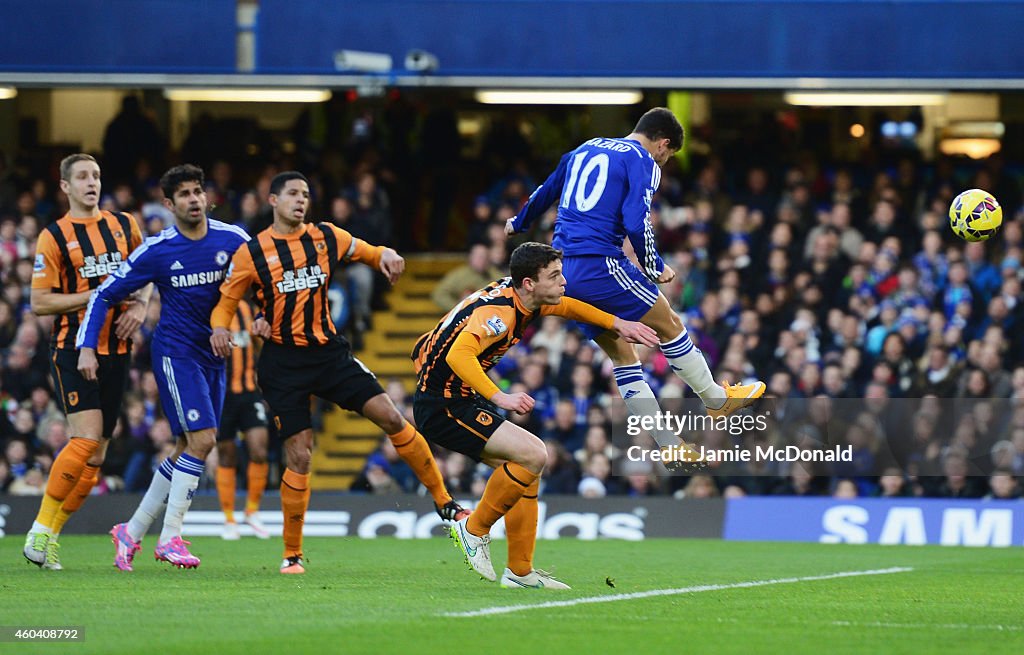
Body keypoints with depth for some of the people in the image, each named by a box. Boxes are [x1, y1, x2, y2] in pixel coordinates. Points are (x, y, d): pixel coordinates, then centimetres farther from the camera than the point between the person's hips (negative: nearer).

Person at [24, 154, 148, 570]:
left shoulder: (124, 226, 10)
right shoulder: (54, 237, -4)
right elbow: (39, 302, -6)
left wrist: (139, 305, 3)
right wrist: (96, 295, -15)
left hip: (115, 349, 5)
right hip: (72, 348, -5)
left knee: (97, 453, 2)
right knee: (87, 438, -21)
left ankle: (50, 537, 11)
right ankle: (40, 530, -10)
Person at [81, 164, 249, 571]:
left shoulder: (232, 239, -3)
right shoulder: (156, 251, -10)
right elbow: (105, 295, -3)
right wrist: (86, 347, -10)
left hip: (213, 355, 5)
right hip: (175, 352, -5)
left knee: (188, 450, 7)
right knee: (202, 440, -18)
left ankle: (132, 532, 18)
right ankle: (170, 538, -11)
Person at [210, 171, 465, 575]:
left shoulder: (327, 237, 4)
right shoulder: (252, 253, -4)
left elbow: (368, 252, 17)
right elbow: (226, 302, 3)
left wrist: (385, 256, -7)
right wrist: (219, 329, -19)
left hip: (328, 352, 3)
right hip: (283, 362, -3)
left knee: (390, 417, -9)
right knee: (299, 456, -8)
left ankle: (444, 503, 3)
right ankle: (292, 554, 6)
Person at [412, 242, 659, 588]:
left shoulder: (518, 296, 6)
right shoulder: (499, 311, -23)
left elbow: (566, 306, 27)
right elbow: (458, 355, -38)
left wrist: (618, 324, 20)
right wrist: (499, 397, -43)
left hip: (465, 400, 10)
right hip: (443, 407, -10)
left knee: (528, 467, 11)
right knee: (533, 454, -20)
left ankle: (520, 572, 15)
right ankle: (475, 530, -3)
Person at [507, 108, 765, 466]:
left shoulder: (585, 150, 20)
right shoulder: (644, 162, -3)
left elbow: (546, 191, 33)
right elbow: (636, 222, -16)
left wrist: (519, 223, 50)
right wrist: (655, 267, -1)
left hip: (564, 271, 8)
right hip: (600, 264, -8)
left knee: (621, 354, 12)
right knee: (668, 325, 9)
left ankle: (669, 446, 13)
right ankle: (718, 399, 20)